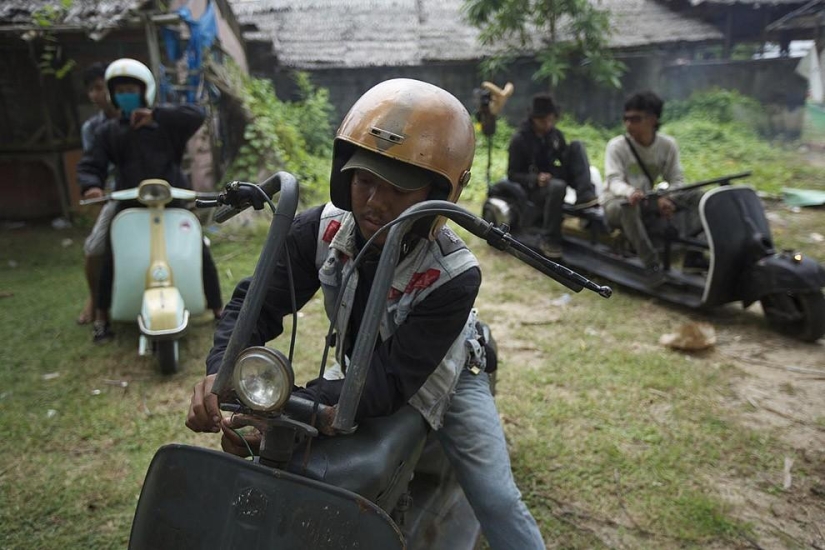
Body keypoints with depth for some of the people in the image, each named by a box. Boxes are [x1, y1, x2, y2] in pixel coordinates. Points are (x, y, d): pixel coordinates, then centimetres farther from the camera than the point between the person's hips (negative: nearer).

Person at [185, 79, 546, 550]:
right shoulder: (322, 229, -23)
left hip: (440, 377, -3)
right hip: (361, 369, 4)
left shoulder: (453, 276, -35)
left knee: (497, 501, -4)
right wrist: (223, 372, -41)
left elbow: (391, 382, -38)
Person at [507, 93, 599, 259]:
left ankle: (585, 195, -28)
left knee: (576, 145, -12)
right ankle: (549, 241, -29)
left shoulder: (556, 135, 7)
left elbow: (565, 160, 17)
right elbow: (512, 174, -10)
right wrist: (535, 179, -27)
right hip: (534, 188, -5)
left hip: (556, 177, 6)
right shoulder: (519, 140, -10)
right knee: (558, 186, -40)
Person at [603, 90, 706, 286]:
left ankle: (693, 255, -18)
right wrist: (629, 192, -46)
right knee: (628, 205, -40)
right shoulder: (617, 145, -11)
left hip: (649, 202, 4)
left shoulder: (668, 144, -1)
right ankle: (652, 265, -40)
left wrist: (666, 198, -28)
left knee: (697, 196, -12)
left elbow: (677, 179, -5)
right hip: (617, 203, -4)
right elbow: (613, 181, -22)